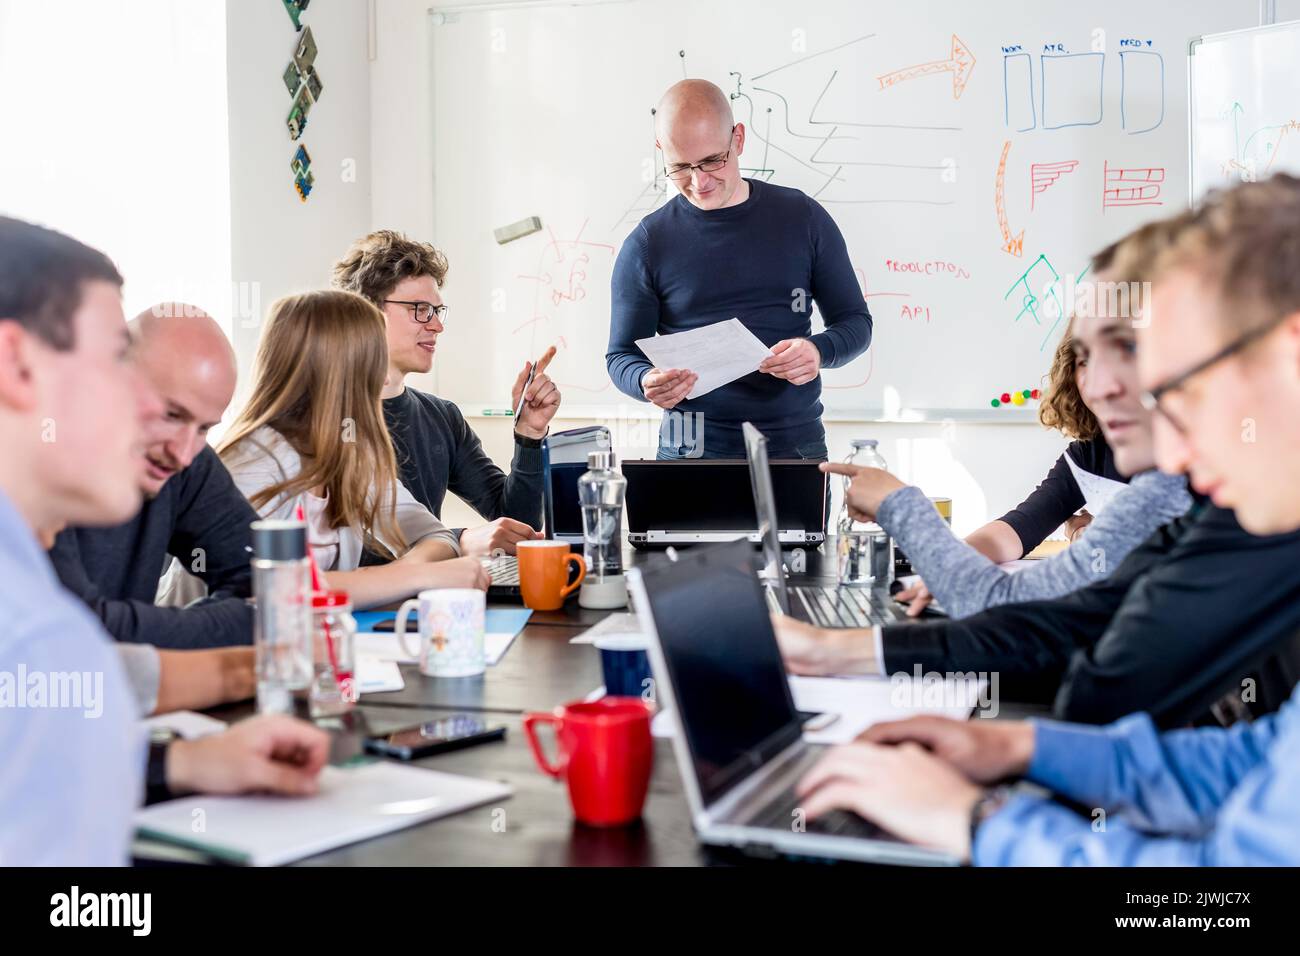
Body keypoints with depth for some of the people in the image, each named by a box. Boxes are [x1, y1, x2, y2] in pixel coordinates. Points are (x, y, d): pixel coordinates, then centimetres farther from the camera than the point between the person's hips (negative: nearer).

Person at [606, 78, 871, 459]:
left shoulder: (803, 218, 2)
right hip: (693, 452, 0)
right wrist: (647, 382, -20)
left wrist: (818, 352, -16)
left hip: (796, 444, 1)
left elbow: (855, 321, 7)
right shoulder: (647, 245, -1)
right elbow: (622, 355, 4)